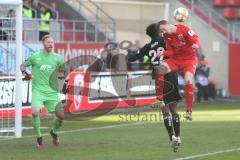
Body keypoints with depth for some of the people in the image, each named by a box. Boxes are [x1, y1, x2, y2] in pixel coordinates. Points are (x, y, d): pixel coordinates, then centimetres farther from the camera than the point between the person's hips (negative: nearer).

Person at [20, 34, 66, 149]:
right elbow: (23, 65, 12)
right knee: (35, 112, -24)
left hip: (52, 91, 2)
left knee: (60, 115, -6)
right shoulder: (35, 57, 2)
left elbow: (65, 70, 17)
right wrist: (24, 73, -7)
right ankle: (39, 138, -3)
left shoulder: (57, 58, 6)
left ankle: (54, 132, 28)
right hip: (38, 90, -2)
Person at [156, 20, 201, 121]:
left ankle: (189, 111, -14)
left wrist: (196, 45, -42)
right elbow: (171, 52, 4)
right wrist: (163, 53, -17)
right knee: (162, 68, -23)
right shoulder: (166, 36, 3)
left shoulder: (183, 29, -15)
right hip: (176, 59, 5)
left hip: (189, 59, -4)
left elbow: (196, 40, -19)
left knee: (188, 80, -25)